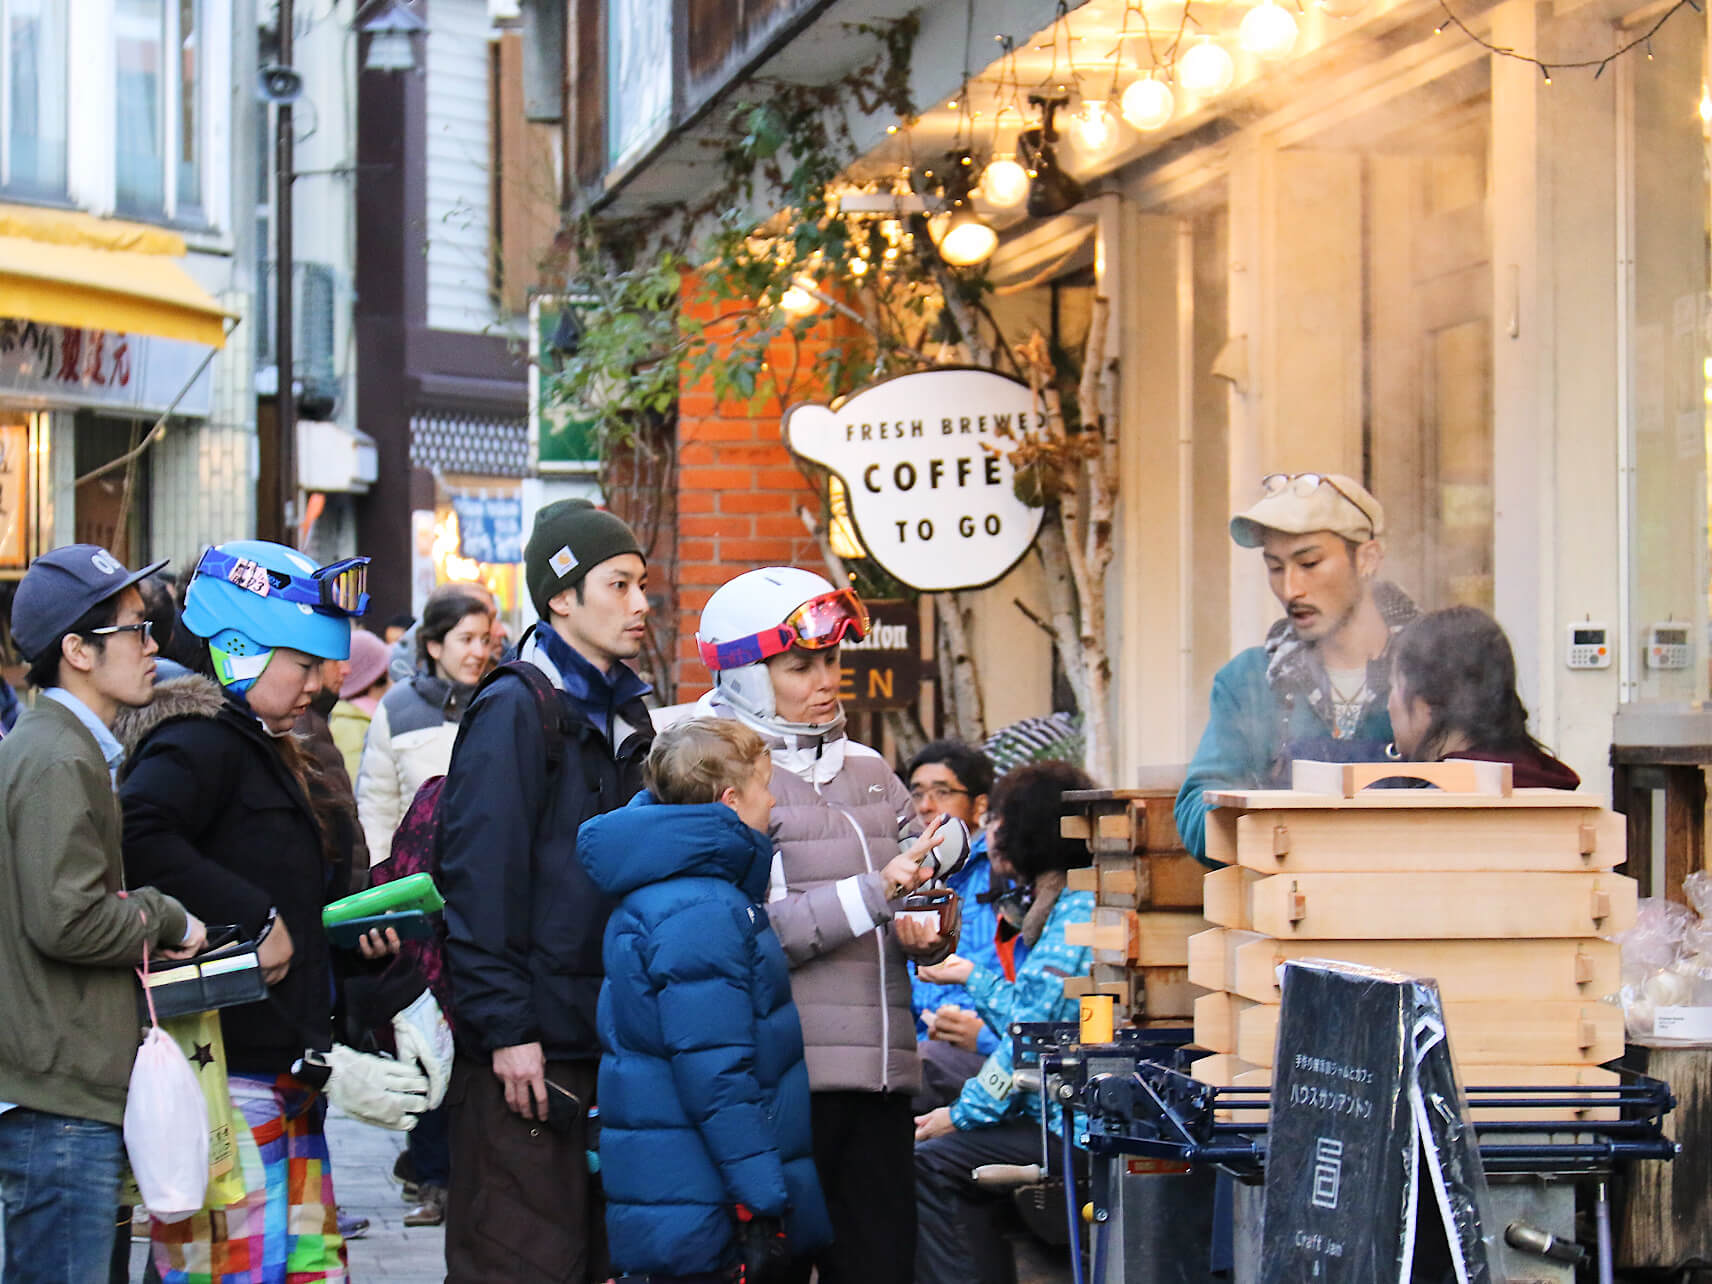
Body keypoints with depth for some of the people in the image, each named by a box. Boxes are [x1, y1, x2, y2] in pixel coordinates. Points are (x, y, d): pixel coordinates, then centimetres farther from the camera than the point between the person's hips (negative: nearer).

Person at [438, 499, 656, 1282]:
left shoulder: (623, 714, 15)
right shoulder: (514, 710, -10)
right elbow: (480, 879, -16)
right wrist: (507, 1027, -20)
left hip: (605, 1038, 9)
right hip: (530, 1045, -9)